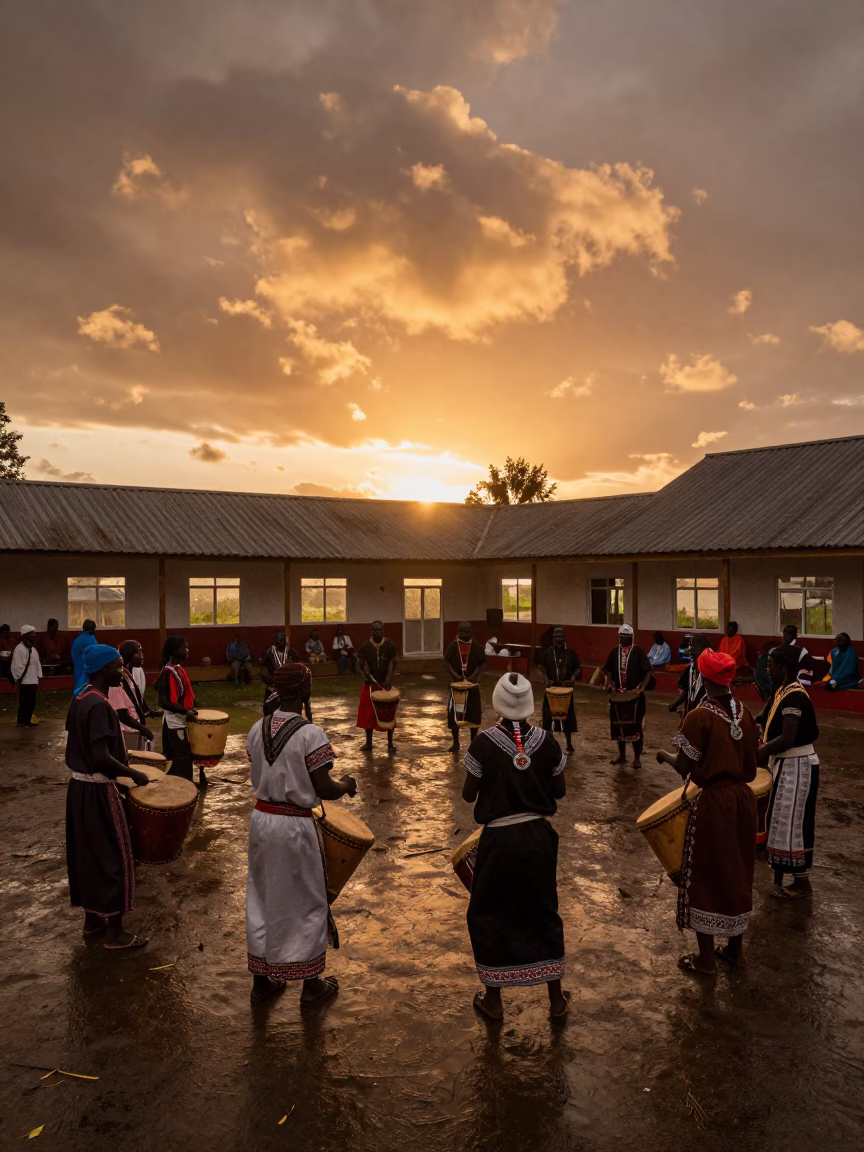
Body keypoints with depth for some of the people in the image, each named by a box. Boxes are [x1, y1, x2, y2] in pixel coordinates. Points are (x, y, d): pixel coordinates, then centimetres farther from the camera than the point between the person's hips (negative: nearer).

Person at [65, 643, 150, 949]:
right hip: (97, 791, -9)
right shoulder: (98, 705, -24)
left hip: (80, 785, 9)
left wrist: (122, 770, 20)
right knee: (113, 857, 2)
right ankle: (115, 933, 11)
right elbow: (101, 758, -29)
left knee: (87, 853, 19)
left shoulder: (80, 697, 6)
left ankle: (92, 919, 34)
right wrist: (133, 774, -16)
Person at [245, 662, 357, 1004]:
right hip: (294, 826, -6)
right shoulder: (310, 735, -20)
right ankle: (311, 983, 26)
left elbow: (258, 777, 9)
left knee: (263, 899, 19)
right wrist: (347, 785, 3)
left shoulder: (257, 729, -1)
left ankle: (262, 980, 32)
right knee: (305, 902, 11)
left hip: (261, 818, 6)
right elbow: (324, 790, -16)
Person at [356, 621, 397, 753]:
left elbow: (392, 663, -8)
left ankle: (390, 743, 13)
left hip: (386, 683, -1)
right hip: (370, 684, 1)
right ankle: (368, 742, 18)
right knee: (368, 714, 6)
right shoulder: (365, 646, -5)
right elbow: (362, 664, -5)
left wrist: (388, 680, -20)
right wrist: (368, 676, -22)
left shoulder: (390, 645, -5)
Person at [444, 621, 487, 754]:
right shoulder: (453, 645, -5)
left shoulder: (476, 646, -4)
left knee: (474, 712, 7)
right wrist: (453, 673, -16)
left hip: (472, 683, 0)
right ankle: (455, 743, 12)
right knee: (453, 713, -1)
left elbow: (484, 662, 0)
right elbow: (446, 661, 0)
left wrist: (477, 675, -16)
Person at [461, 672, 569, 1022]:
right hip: (538, 836, 3)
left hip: (499, 839, -3)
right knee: (543, 912, 19)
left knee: (488, 915, 16)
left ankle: (492, 999, 26)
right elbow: (559, 791, 3)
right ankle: (557, 999, 30)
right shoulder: (546, 741, -7)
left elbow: (468, 795, -7)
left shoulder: (484, 743, -15)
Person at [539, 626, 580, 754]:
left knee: (567, 716, 9)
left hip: (566, 688, 0)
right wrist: (545, 677, -11)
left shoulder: (571, 653, -1)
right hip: (551, 688, 0)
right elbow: (542, 666, 7)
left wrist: (574, 676, -14)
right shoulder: (548, 653, -2)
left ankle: (569, 744, 22)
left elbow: (579, 667, 5)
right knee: (548, 716, 1)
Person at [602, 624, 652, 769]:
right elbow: (608, 671, 11)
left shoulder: (638, 651, -4)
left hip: (634, 695, -4)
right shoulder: (614, 652, 9)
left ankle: (637, 758, 10)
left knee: (635, 726, 0)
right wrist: (608, 684, -6)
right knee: (619, 725, 12)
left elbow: (648, 671, -7)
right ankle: (621, 755, 25)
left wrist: (642, 687, -20)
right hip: (617, 695, 4)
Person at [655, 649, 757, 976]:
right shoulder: (744, 713, 1)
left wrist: (665, 756, 3)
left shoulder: (700, 717, -19)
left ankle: (706, 958, 19)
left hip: (713, 803, -6)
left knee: (706, 876, 8)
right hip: (744, 799, 6)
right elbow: (752, 762, 7)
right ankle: (735, 948, 34)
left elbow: (684, 767, -16)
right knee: (737, 873, 20)